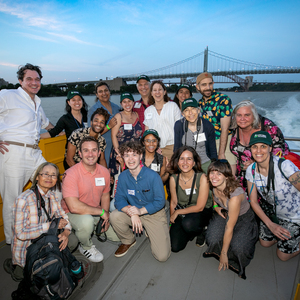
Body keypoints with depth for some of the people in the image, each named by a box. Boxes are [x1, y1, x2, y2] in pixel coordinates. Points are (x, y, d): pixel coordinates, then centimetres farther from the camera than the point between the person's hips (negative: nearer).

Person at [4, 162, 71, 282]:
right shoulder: (24, 199, -25)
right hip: (25, 250, -6)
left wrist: (66, 231, -19)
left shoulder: (52, 196, -4)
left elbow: (62, 215, 2)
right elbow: (20, 233, -25)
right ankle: (18, 267, 10)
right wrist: (50, 225, -28)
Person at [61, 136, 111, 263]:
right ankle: (86, 247, -3)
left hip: (96, 213, 6)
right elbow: (74, 207, -32)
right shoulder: (71, 174, -25)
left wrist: (106, 218, -4)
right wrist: (101, 212, -23)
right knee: (87, 221, -37)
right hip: (73, 213, -5)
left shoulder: (104, 172, -6)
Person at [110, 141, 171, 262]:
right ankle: (128, 241, 5)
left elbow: (160, 202, -16)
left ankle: (150, 232, 22)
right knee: (114, 216, -26)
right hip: (133, 212, 3)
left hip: (154, 214, -3)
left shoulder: (153, 176, -21)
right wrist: (132, 213, -28)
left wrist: (141, 210, -28)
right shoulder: (123, 177, -10)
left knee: (162, 256, -11)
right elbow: (119, 200, -9)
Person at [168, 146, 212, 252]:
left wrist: (177, 212, -13)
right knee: (175, 247, -9)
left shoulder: (202, 178, -22)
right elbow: (173, 202, 2)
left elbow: (199, 207, -18)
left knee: (188, 223, -36)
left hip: (202, 212, -3)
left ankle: (201, 230, 1)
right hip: (181, 213, 3)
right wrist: (172, 220, 0)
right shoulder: (173, 179, -11)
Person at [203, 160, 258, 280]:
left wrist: (224, 254, -18)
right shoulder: (214, 186, -18)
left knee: (238, 249, -27)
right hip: (224, 214, 5)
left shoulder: (235, 196, -37)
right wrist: (216, 206, -10)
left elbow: (229, 228, -28)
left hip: (244, 219, -4)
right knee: (212, 240, -20)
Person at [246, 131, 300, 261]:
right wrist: (270, 224, -12)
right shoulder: (251, 170, -14)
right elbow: (253, 201, -6)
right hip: (271, 210, 4)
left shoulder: (284, 166, -32)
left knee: (283, 256, 8)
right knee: (265, 243, 18)